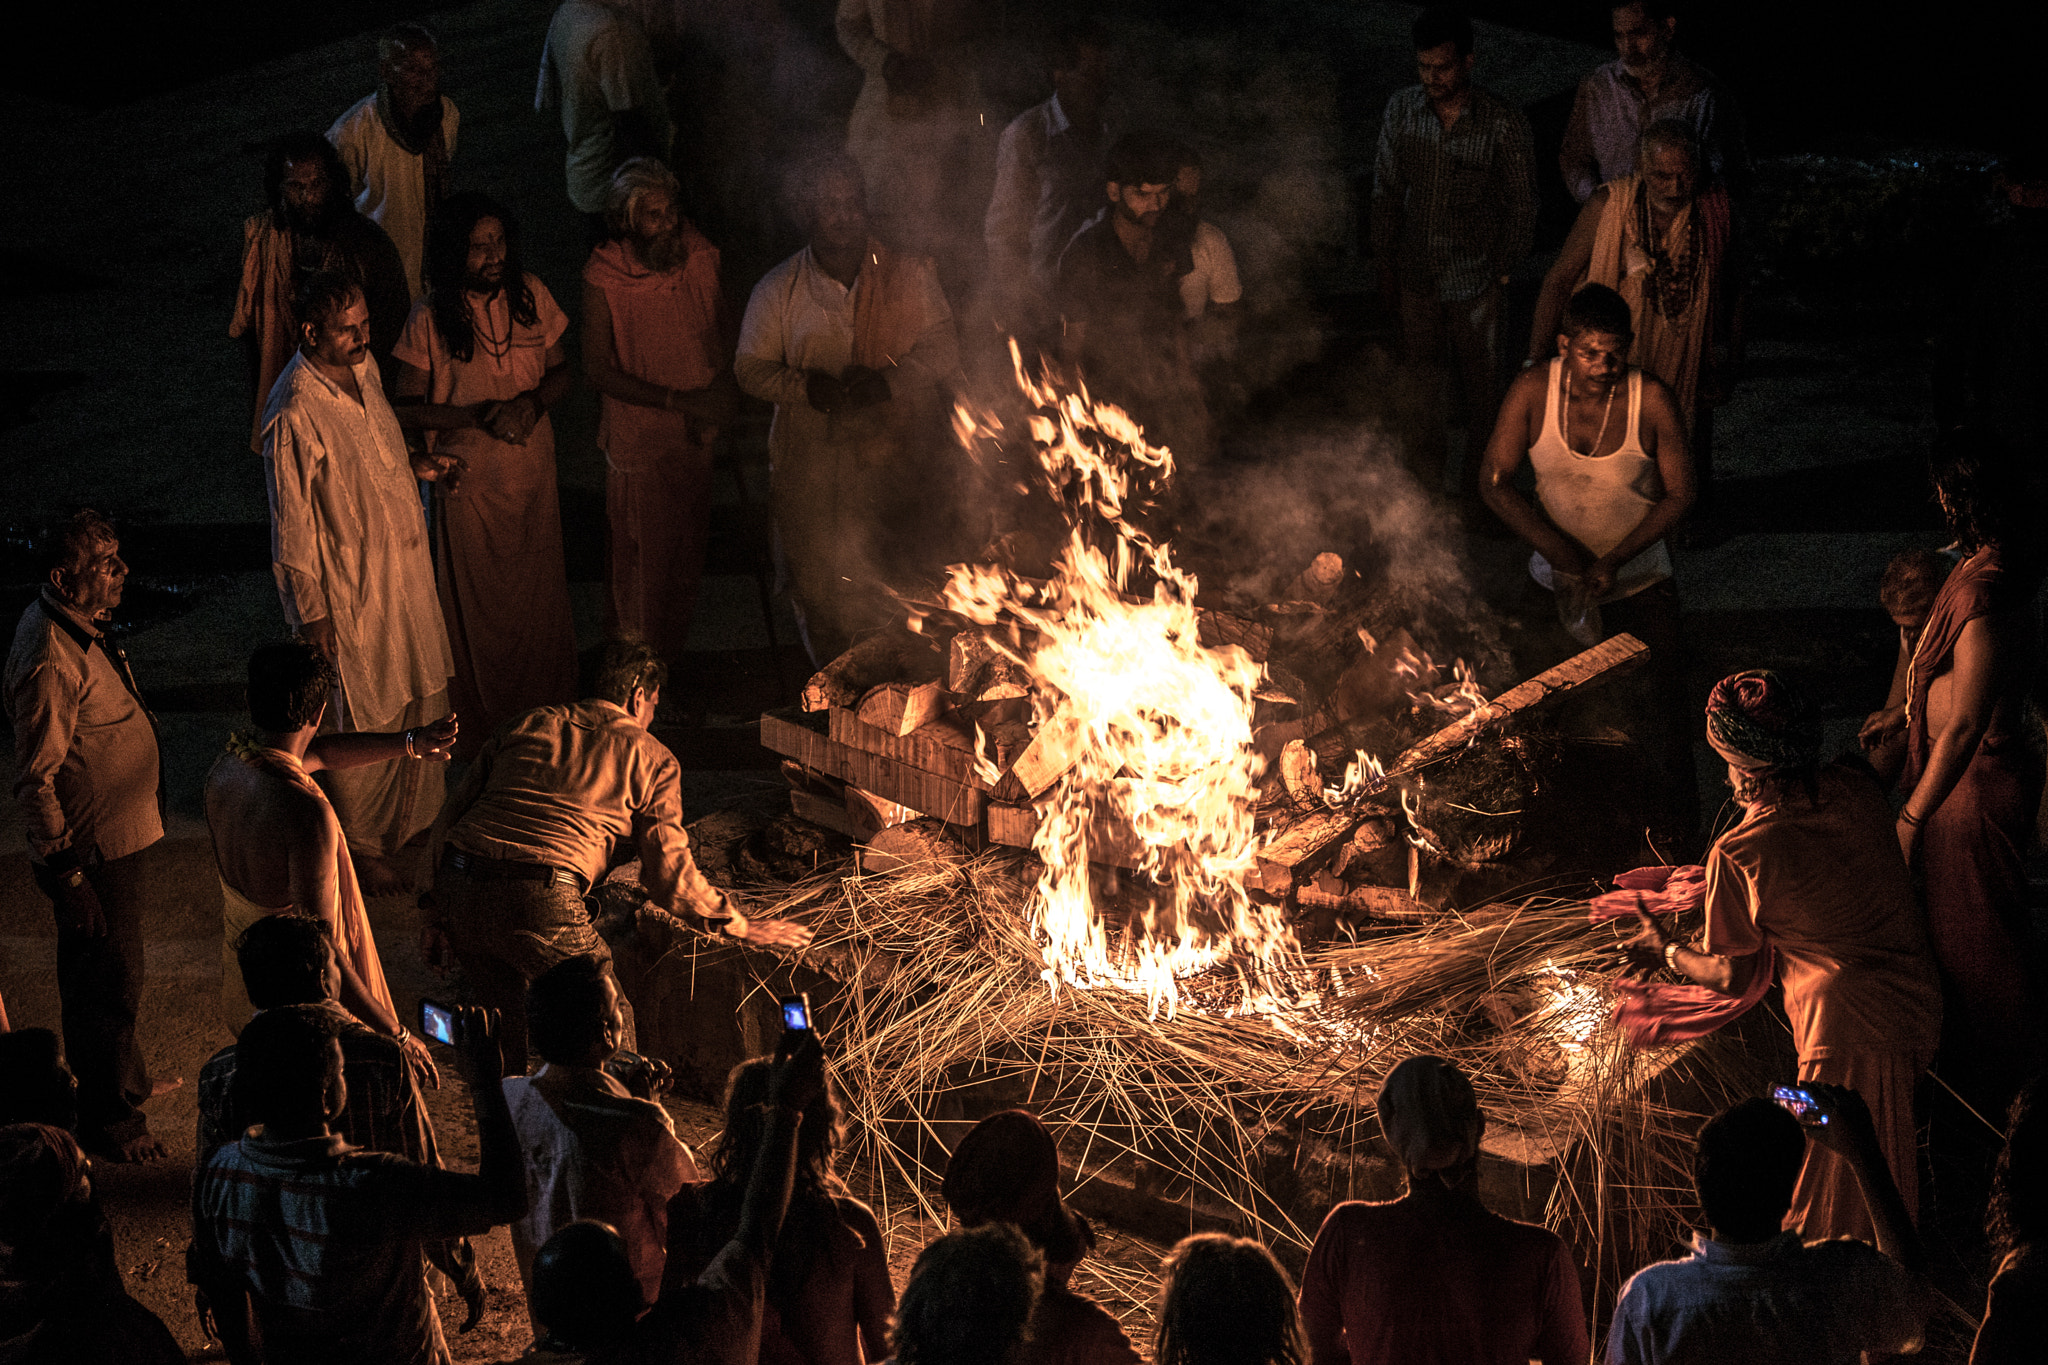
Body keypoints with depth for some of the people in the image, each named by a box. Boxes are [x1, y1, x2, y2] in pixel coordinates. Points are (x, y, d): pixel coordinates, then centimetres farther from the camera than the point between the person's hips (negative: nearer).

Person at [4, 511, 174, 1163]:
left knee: (107, 971, 26)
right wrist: (67, 875, -21)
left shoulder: (77, 626, 2)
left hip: (120, 834, 10)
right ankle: (108, 1119, 20)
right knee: (109, 981, 5)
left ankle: (124, 1078, 44)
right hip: (95, 852, -10)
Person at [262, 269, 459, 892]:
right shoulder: (294, 414, -28)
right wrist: (313, 614, -17)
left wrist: (413, 464, 0)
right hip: (352, 583, -8)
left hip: (405, 559, 8)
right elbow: (293, 523, -21)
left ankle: (410, 816, 46)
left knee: (419, 691, 23)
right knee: (364, 715, 9)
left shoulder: (363, 366, -3)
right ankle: (359, 845, 30)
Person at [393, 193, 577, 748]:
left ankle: (547, 712, 34)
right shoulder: (431, 318, -15)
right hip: (470, 475, -3)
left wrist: (532, 402, -17)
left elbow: (562, 372, 5)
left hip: (533, 472, 3)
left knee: (540, 593, 14)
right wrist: (478, 414, -23)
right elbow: (405, 409, -12)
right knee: (481, 603, 9)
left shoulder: (529, 294, -4)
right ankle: (485, 726, 27)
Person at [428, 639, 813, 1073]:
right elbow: (671, 877, 11)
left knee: (508, 1028, 26)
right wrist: (740, 926, 25)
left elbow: (448, 821, 22)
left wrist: (437, 914, 29)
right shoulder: (652, 759, 14)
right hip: (539, 902, -5)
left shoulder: (528, 725, 25)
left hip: (457, 889, 5)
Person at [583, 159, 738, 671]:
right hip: (638, 440, -5)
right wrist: (675, 399, -23)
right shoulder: (602, 277, -19)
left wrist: (725, 384, -7)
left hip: (697, 435, 5)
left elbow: (724, 323, 11)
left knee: (688, 553, 20)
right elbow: (598, 368, -16)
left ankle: (673, 657, 42)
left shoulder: (700, 256, -7)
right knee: (640, 557, 7)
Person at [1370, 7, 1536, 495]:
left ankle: (1479, 475, 26)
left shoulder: (1504, 123, -15)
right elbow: (1386, 190, 5)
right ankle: (1427, 471, 33)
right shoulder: (1402, 110, -5)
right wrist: (1385, 266, 6)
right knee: (1419, 377, 15)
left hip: (1475, 280, -3)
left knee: (1480, 383, 9)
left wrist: (1500, 271, -7)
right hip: (1417, 276, 3)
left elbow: (1520, 207, -5)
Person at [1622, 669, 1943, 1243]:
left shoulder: (1737, 854, -19)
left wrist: (1668, 951, 12)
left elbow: (1732, 976, -7)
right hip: (1919, 998, 7)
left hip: (1847, 1029, -7)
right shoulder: (1855, 788, -3)